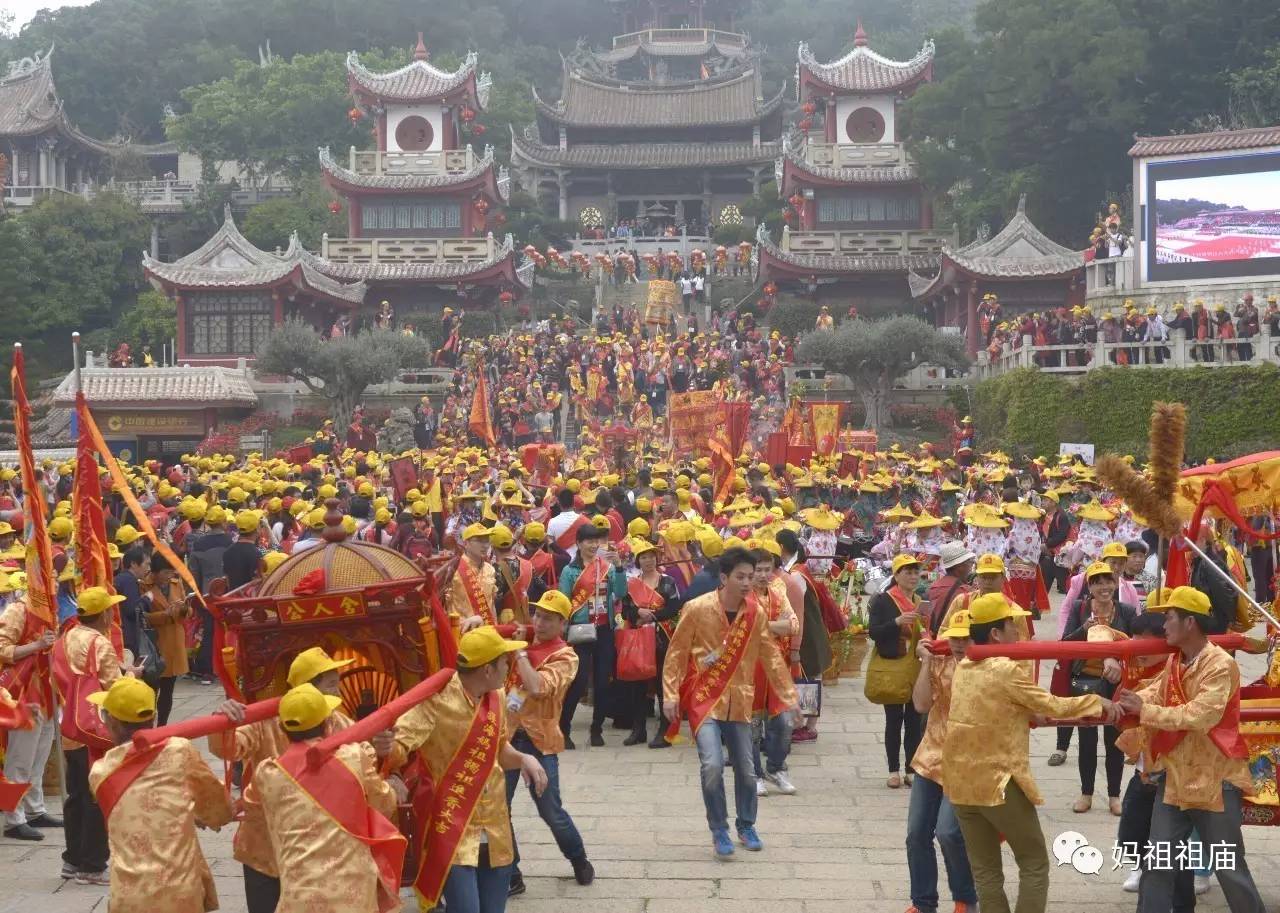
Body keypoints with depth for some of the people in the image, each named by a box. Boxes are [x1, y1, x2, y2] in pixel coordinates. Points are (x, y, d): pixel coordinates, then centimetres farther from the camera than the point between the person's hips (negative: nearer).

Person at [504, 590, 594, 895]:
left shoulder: (565, 657, -9)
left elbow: (537, 687, -24)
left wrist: (520, 652, -16)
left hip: (538, 740, -5)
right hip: (507, 734, 5)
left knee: (550, 810, 4)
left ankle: (579, 860, 29)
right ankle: (510, 875, 15)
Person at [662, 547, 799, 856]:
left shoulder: (755, 612, -3)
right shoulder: (696, 609, -13)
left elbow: (771, 656, 4)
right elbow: (676, 653, -6)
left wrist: (789, 696, 3)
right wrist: (670, 695, -11)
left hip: (738, 701, 4)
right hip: (703, 698, -4)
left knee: (746, 769, 10)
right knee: (712, 765, -17)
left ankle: (746, 826, 34)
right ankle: (719, 830, 3)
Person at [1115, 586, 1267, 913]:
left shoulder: (1220, 665, -19)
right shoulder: (1174, 662, 9)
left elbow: (1199, 715, -28)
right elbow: (1153, 694, 0)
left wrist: (1145, 710, -25)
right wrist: (1124, 704, -19)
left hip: (1214, 780, -7)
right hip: (1174, 777, 7)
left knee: (1229, 867, 5)